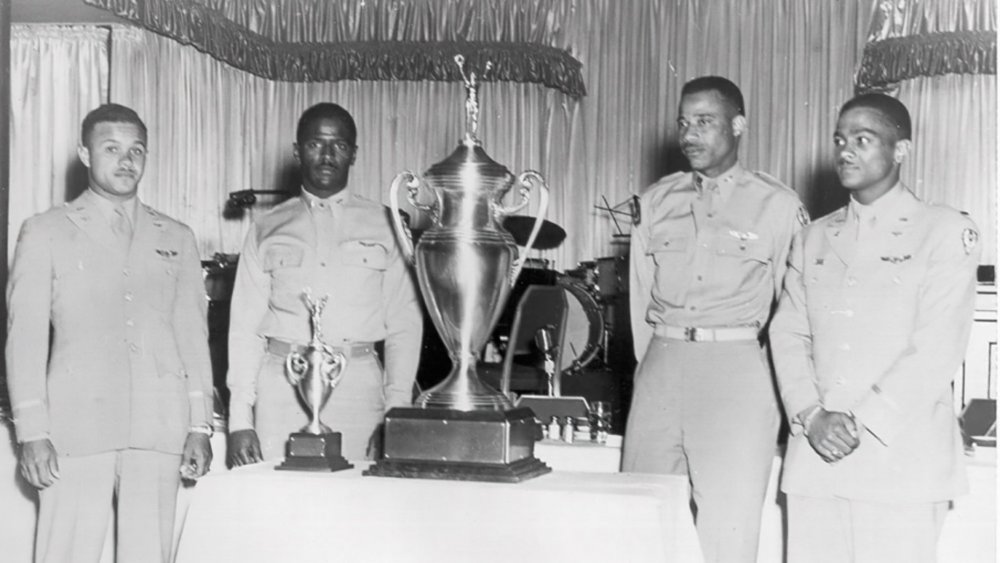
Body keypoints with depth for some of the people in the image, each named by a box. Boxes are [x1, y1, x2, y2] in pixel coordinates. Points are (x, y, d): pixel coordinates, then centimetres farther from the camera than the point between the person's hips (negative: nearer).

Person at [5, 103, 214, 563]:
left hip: (159, 430, 2)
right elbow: (26, 335, 4)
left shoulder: (176, 239, 16)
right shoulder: (45, 232, 9)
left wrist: (199, 426, 7)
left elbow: (193, 335, 14)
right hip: (77, 425, -2)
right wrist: (32, 431, -4)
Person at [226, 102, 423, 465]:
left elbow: (404, 324, 6)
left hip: (358, 385, -1)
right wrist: (240, 420, 2)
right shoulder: (268, 230, 12)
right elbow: (244, 327, 10)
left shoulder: (384, 226, 10)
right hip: (281, 382, 1)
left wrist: (397, 411, -4)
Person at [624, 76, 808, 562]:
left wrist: (787, 397, 5)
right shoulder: (656, 201, 13)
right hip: (662, 365, 4)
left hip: (737, 371, -3)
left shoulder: (777, 206, 2)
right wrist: (653, 365, 12)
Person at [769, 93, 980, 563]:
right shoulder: (813, 239, 17)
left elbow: (937, 351, -7)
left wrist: (861, 423, -13)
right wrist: (811, 416, -7)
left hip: (901, 458, -4)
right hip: (814, 455, 4)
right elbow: (788, 335, 9)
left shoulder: (946, 233, 2)